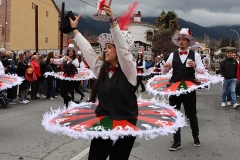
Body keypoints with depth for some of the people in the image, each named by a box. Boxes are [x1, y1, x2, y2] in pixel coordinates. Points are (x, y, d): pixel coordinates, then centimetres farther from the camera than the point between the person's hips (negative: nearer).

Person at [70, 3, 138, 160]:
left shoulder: (128, 69, -7)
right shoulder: (101, 70, 7)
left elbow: (123, 47, -21)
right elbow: (87, 49, 11)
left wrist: (113, 21, -27)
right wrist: (74, 29, 14)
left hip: (124, 125, -5)